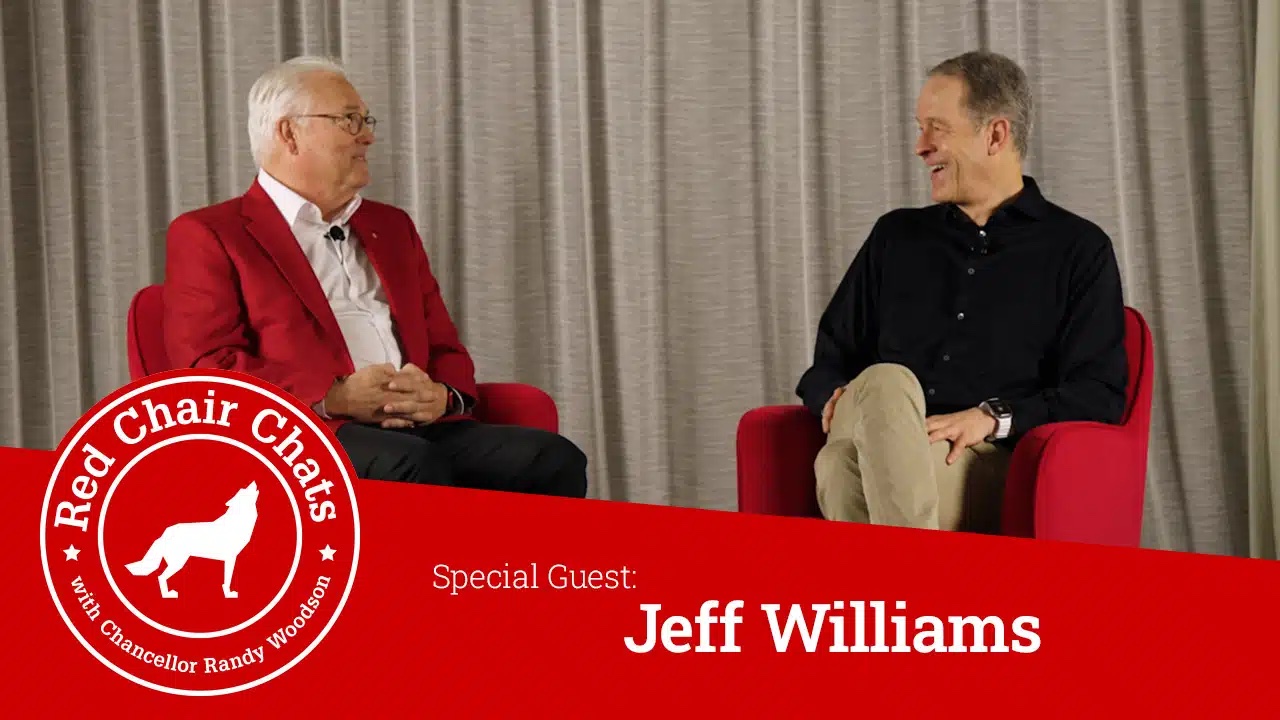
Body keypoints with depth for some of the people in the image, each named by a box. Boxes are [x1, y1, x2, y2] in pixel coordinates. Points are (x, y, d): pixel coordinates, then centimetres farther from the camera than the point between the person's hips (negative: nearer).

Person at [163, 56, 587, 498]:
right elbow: (205, 367, -3)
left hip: (422, 429, 6)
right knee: (417, 468, -39)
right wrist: (334, 399, -15)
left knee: (554, 460, -24)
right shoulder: (207, 236, 10)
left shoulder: (392, 227, 29)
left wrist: (441, 396, -1)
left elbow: (447, 351, 26)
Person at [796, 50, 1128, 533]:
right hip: (875, 459, 3)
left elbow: (1101, 394, 4)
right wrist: (837, 397, 2)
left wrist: (992, 418, -12)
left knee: (885, 387, -37)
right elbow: (828, 363, 28)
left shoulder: (1078, 249, 15)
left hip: (992, 470, -3)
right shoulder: (896, 235, 29)